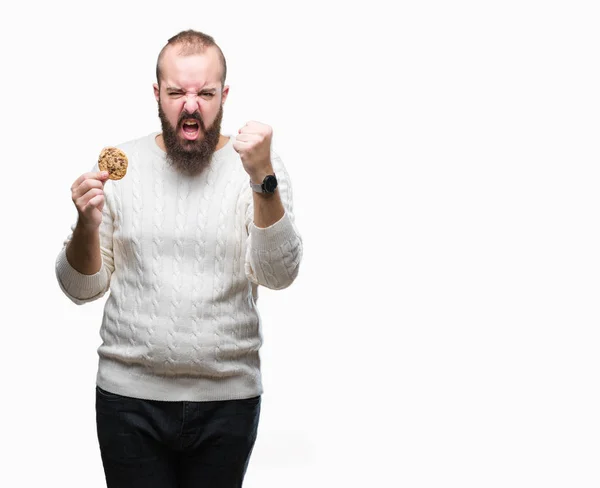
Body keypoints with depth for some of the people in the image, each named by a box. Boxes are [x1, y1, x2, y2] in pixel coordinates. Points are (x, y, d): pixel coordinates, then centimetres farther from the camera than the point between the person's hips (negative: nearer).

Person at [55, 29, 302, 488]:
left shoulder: (258, 167, -2)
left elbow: (279, 275, -15)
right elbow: (82, 288, 4)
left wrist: (263, 179, -27)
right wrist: (87, 225, -15)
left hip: (228, 398, 0)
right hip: (130, 396, 1)